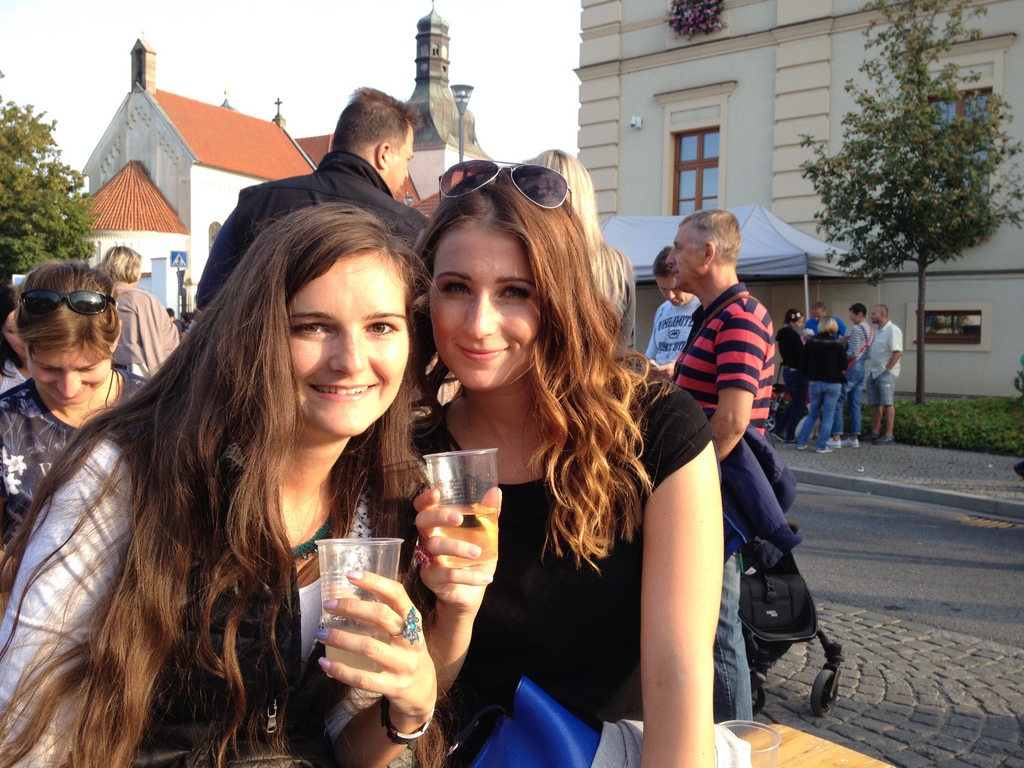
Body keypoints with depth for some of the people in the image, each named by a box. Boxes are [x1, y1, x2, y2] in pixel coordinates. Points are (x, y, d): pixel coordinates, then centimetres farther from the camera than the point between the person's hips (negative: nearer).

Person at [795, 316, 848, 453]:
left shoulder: (810, 342, -1)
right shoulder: (838, 344, -7)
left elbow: (803, 364, 0)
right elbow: (844, 365, -4)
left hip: (815, 382, 3)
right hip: (833, 383, -2)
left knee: (812, 414, 15)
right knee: (828, 415, 4)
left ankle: (801, 442, 13)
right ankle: (821, 446, 2)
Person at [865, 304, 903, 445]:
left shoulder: (892, 330, -14)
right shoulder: (877, 331, 14)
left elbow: (898, 352, -20)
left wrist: (886, 369, -19)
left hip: (886, 373, -9)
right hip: (874, 372, 9)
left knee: (888, 404, -5)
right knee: (875, 404, 11)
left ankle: (889, 436, -2)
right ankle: (875, 433, 18)